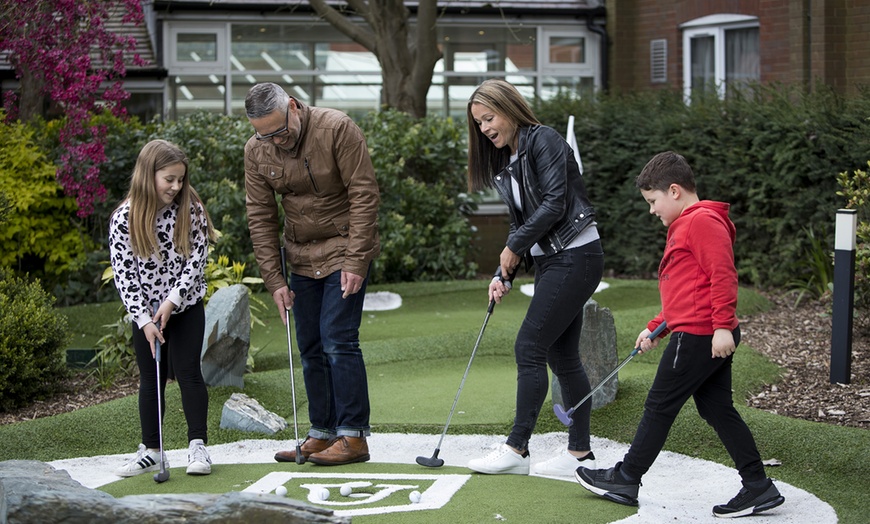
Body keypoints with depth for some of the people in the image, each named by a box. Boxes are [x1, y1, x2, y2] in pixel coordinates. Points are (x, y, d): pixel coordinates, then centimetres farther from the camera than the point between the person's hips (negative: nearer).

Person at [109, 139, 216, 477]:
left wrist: (173, 300, -17)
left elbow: (197, 258, -9)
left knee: (188, 372, -6)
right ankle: (151, 451, 20)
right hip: (146, 312, 1)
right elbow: (123, 273, -12)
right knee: (151, 378, 10)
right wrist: (144, 319, -16)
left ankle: (198, 446, -1)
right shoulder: (124, 218, -13)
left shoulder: (191, 209, -10)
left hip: (186, 306, -1)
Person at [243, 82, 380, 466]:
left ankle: (354, 435, -7)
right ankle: (322, 434, 15)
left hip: (344, 250, -5)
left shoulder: (337, 129, -17)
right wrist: (274, 280, -4)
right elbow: (260, 218, 1)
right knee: (310, 348, 7)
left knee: (338, 340, -12)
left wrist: (355, 261, -19)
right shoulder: (256, 151, -3)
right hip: (302, 258, 6)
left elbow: (364, 196, -16)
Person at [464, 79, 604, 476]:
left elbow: (555, 203, -18)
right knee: (562, 356, 8)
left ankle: (516, 449, -5)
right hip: (550, 261, 9)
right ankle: (580, 452, 13)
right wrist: (503, 273, 4)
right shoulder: (504, 163, 16)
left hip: (575, 256, -9)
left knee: (529, 347, -10)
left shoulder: (543, 140, -11)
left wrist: (515, 246, -11)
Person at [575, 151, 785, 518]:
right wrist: (655, 328, 23)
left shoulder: (702, 221, -12)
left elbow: (722, 275, -21)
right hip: (708, 336, 11)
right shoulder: (685, 226, 22)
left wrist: (722, 326, -25)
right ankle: (758, 487, 10)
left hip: (699, 335, -11)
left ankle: (626, 480, 12)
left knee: (659, 406, 0)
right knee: (717, 409, 10)